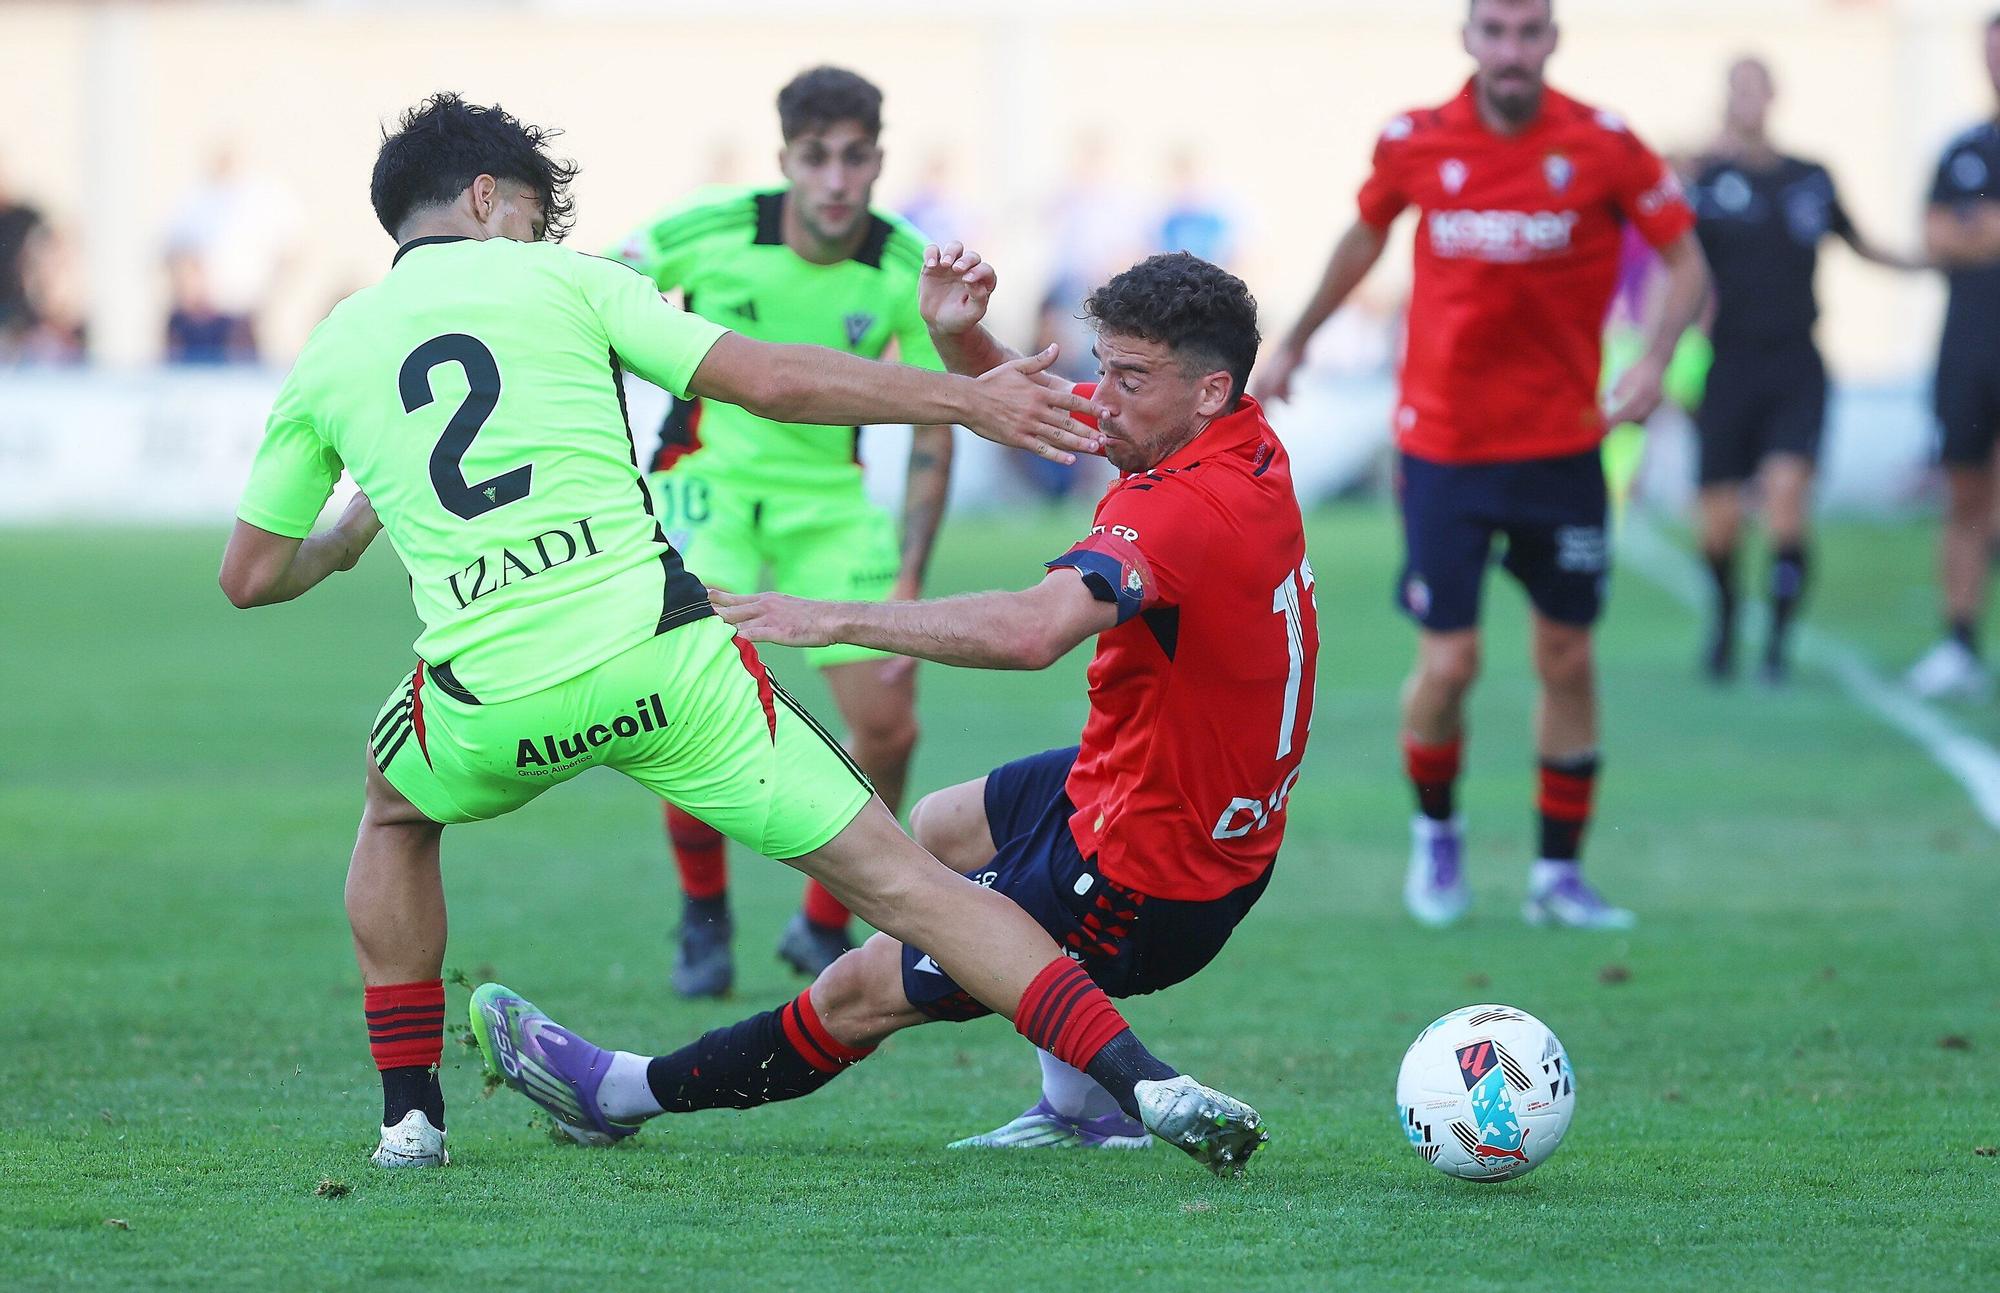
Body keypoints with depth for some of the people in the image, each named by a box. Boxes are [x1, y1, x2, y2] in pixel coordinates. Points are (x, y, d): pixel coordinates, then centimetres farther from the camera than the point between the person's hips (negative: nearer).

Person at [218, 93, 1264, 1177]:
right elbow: (774, 380, 3)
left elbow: (248, 576, 24)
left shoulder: (324, 357, 17)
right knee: (896, 880, -1)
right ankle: (1143, 1081, -14)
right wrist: (967, 397, 10)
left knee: (397, 814, 37)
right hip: (659, 658, -2)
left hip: (492, 702, 2)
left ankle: (409, 1114, 28)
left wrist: (344, 538, 46)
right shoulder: (558, 279, 10)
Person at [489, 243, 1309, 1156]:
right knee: (936, 830, 32)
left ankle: (633, 1093, 24)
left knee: (861, 991, 2)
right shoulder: (1246, 448, -2)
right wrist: (960, 337, -9)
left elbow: (1033, 629, -48)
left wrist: (832, 618, -43)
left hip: (1143, 882, -10)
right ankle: (1087, 1111, 30)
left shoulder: (1190, 508, -32)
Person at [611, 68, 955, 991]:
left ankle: (823, 928, 20)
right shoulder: (710, 234, -20)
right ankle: (702, 916, 3)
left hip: (829, 494, 3)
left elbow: (932, 436, -4)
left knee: (887, 729, -5)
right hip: (710, 474, -2)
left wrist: (908, 587, -10)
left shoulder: (909, 272, -13)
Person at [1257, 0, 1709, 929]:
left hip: (1561, 445, 0)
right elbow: (1366, 234, 16)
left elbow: (1686, 261, -2)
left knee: (1567, 657, 4)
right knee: (1447, 663, -5)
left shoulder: (1602, 146, -8)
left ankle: (1559, 875, 17)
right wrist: (1296, 341, 25)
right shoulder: (1416, 144, -4)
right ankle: (1435, 832, 24)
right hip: (1443, 448, 0)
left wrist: (1653, 363, -19)